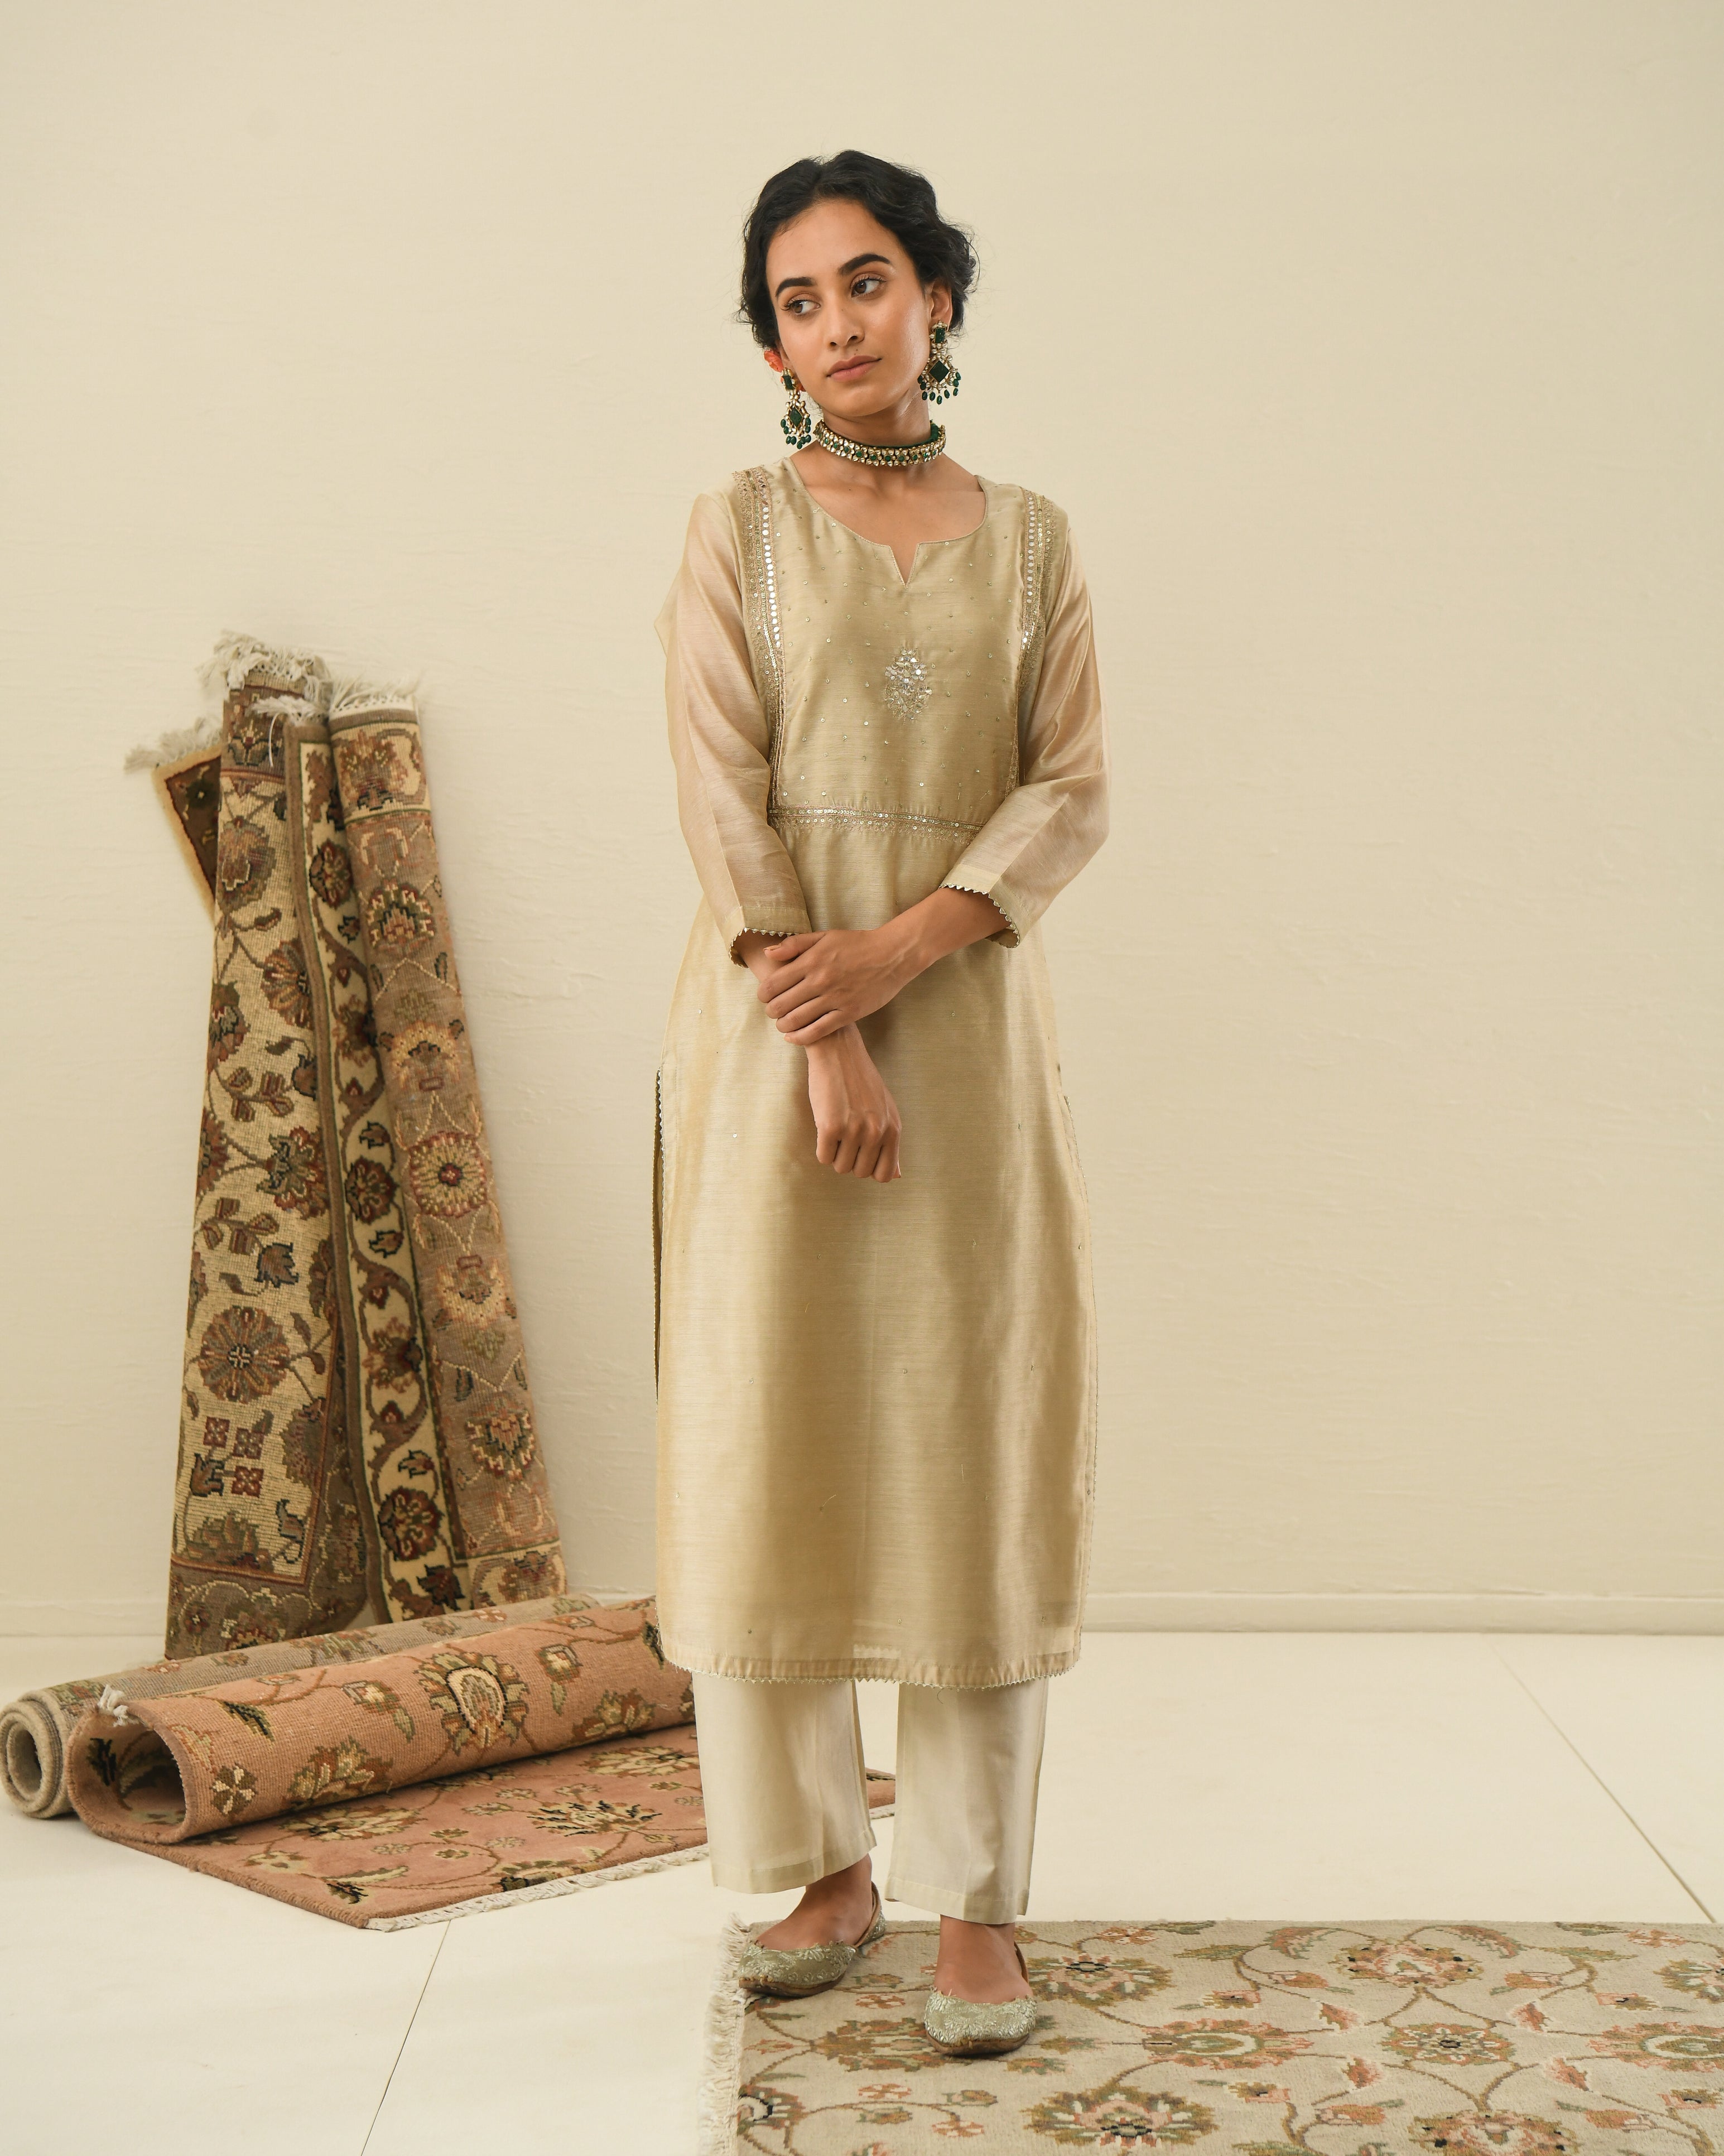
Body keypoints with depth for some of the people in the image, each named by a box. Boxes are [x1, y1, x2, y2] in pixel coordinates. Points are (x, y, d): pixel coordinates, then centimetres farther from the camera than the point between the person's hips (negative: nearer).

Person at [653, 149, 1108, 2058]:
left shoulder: (1028, 540, 10)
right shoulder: (739, 530, 4)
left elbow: (1074, 789, 1)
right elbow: (723, 796, -5)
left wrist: (902, 948, -13)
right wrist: (820, 1035, -14)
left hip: (969, 1017, 1)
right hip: (775, 1014, -1)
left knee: (978, 1438, 0)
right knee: (766, 1433, 0)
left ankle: (975, 1900, 7)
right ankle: (819, 1866, 14)